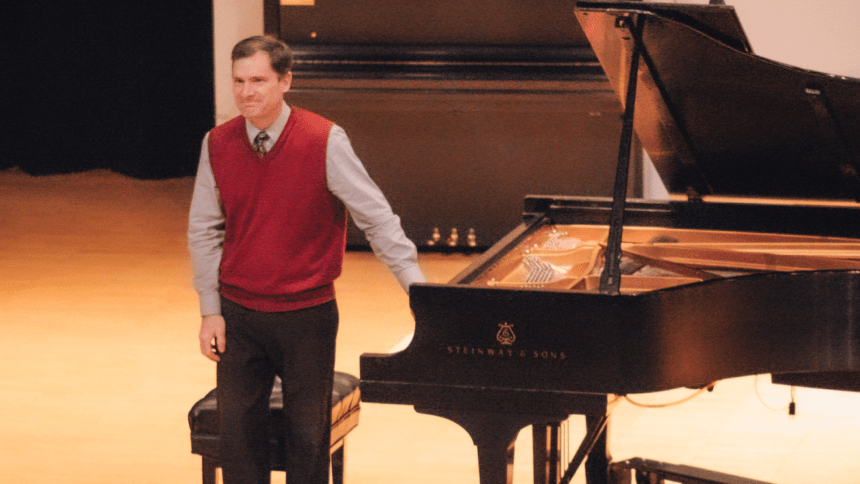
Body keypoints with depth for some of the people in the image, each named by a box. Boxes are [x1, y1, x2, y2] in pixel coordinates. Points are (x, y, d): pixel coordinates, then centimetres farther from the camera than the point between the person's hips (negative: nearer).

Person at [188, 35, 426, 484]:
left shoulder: (325, 141, -13)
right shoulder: (217, 144, -3)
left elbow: (376, 217, -11)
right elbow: (204, 231, 5)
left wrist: (419, 288, -16)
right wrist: (210, 311, 1)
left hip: (307, 316, -3)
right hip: (239, 317, 3)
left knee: (308, 436, 8)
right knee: (238, 430, 9)